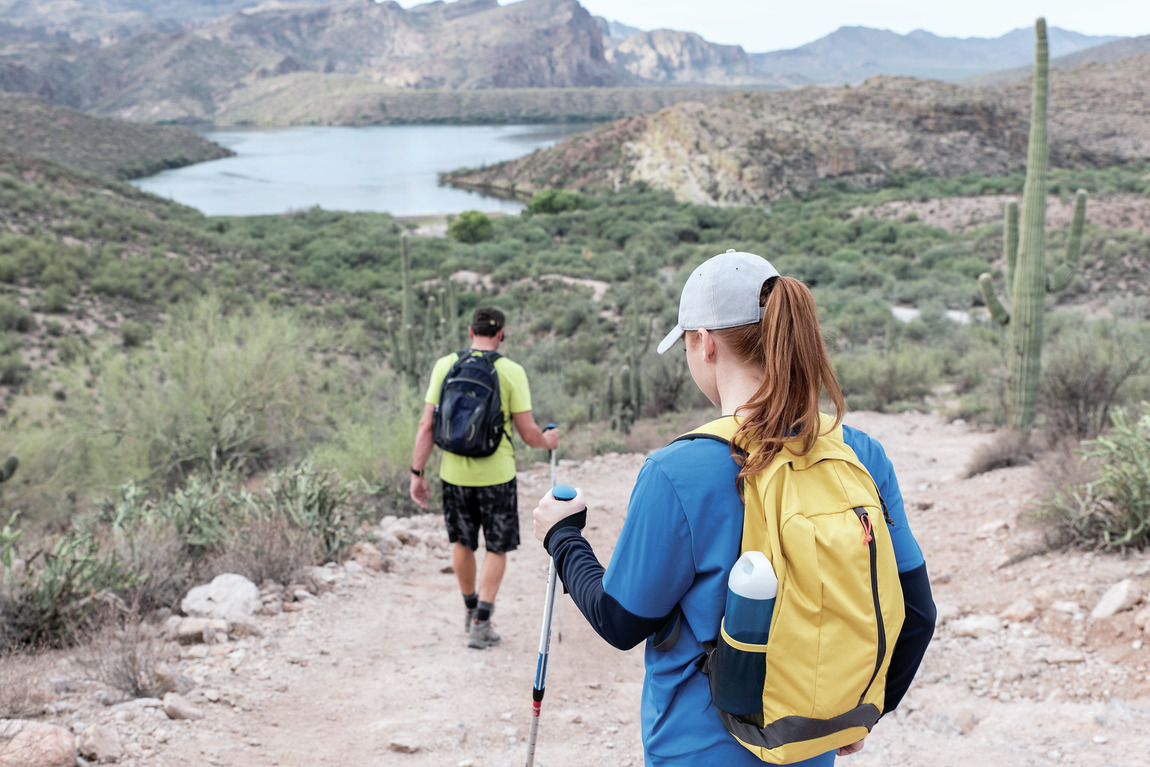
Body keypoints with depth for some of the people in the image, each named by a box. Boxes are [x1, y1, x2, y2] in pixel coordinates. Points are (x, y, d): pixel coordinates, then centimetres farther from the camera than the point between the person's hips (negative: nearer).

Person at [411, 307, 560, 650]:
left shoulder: (445, 366, -2)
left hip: (454, 472, 3)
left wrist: (417, 473, 3)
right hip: (496, 474, -2)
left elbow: (427, 426, -4)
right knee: (497, 549, 12)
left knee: (462, 543, 22)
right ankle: (481, 623, 6)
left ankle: (471, 611, 37)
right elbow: (529, 433, -8)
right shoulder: (511, 372, -8)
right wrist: (547, 440, 14)